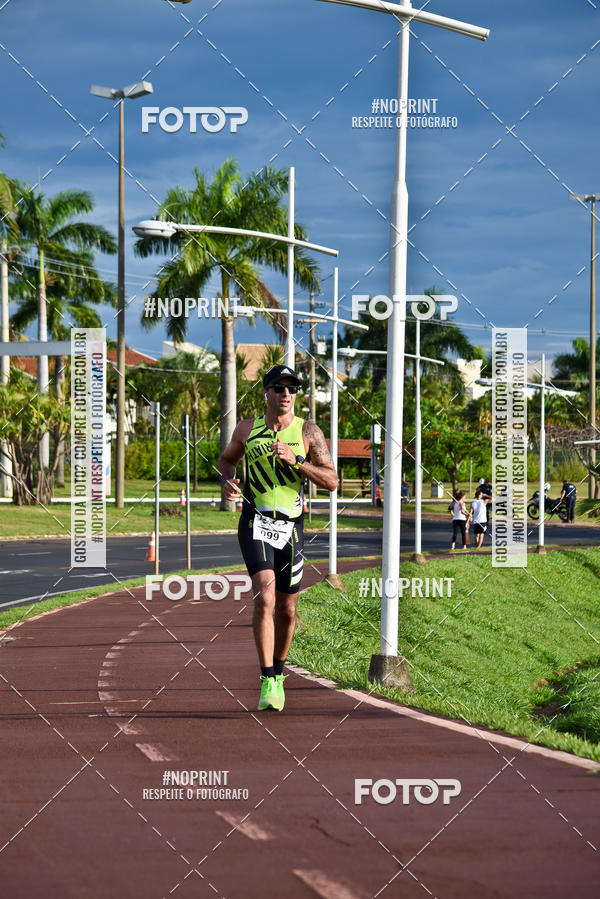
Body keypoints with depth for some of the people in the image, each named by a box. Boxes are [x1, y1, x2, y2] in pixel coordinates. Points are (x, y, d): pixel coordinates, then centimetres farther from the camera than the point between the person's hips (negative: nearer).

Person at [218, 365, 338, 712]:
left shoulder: (309, 432, 0)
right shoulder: (247, 429, 5)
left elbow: (332, 481, -6)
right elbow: (227, 459, 23)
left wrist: (295, 460, -18)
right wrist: (227, 481, 1)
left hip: (291, 527, 1)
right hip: (256, 523, -1)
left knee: (287, 609, 10)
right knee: (265, 597, -20)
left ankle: (278, 671, 35)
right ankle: (267, 682, -19)